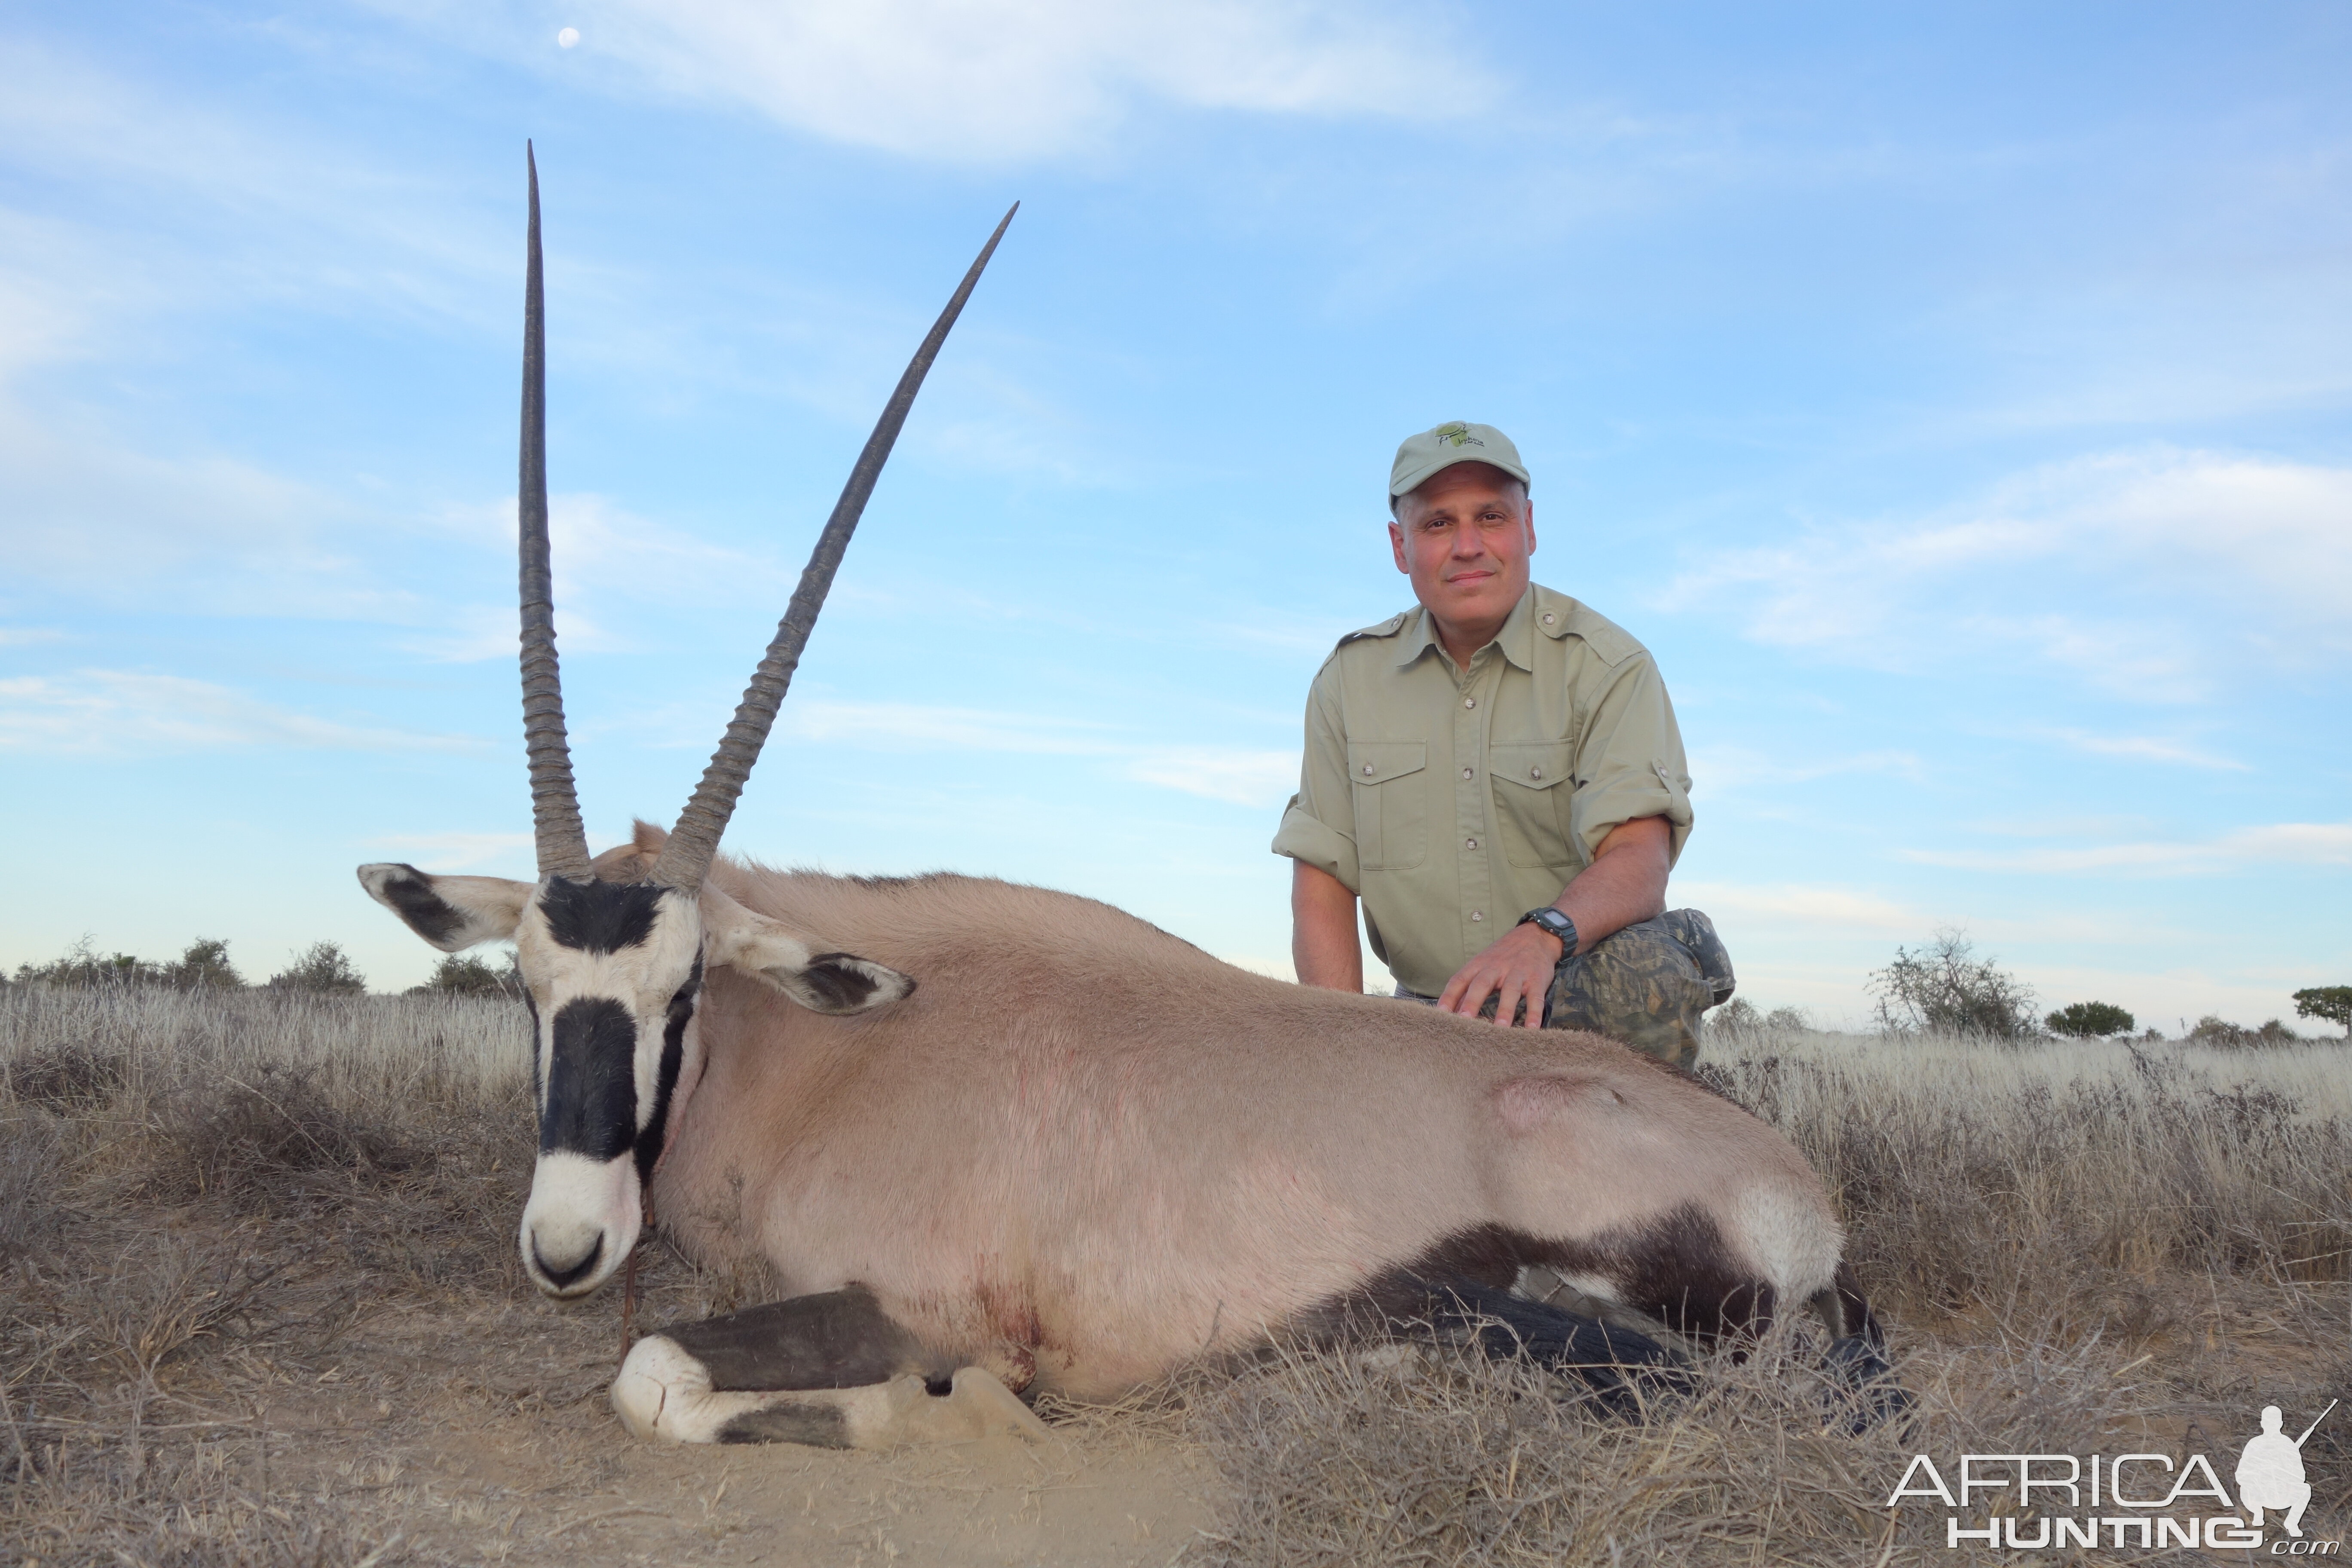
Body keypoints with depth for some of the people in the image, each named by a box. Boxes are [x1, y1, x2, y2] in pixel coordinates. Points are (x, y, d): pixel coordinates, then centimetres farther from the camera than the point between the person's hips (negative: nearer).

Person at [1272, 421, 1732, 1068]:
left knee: (1647, 966, -34)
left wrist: (1542, 936, -43)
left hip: (1589, 1006, -1)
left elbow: (1640, 858, -20)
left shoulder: (1608, 664, -5)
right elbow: (1322, 877, 2)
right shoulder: (1349, 679, 5)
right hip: (1430, 1014, 1)